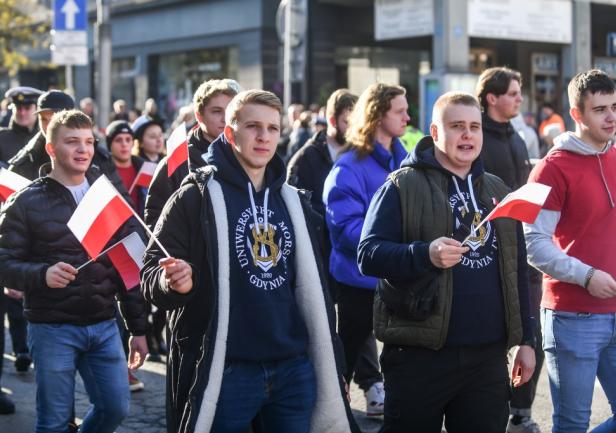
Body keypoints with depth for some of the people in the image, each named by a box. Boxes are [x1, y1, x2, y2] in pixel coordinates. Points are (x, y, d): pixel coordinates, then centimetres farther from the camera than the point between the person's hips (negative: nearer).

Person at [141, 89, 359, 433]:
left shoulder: (294, 201, 13)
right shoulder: (197, 196, -3)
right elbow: (154, 269, -5)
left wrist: (333, 369, 15)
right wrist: (171, 282, -29)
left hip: (294, 368, 5)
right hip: (225, 371, -5)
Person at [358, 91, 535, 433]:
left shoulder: (496, 190, 15)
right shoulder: (404, 185, -3)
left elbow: (516, 269, 19)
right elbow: (368, 254, -11)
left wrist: (525, 340, 15)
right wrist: (425, 254, -28)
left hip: (488, 354, 5)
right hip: (420, 354, -5)